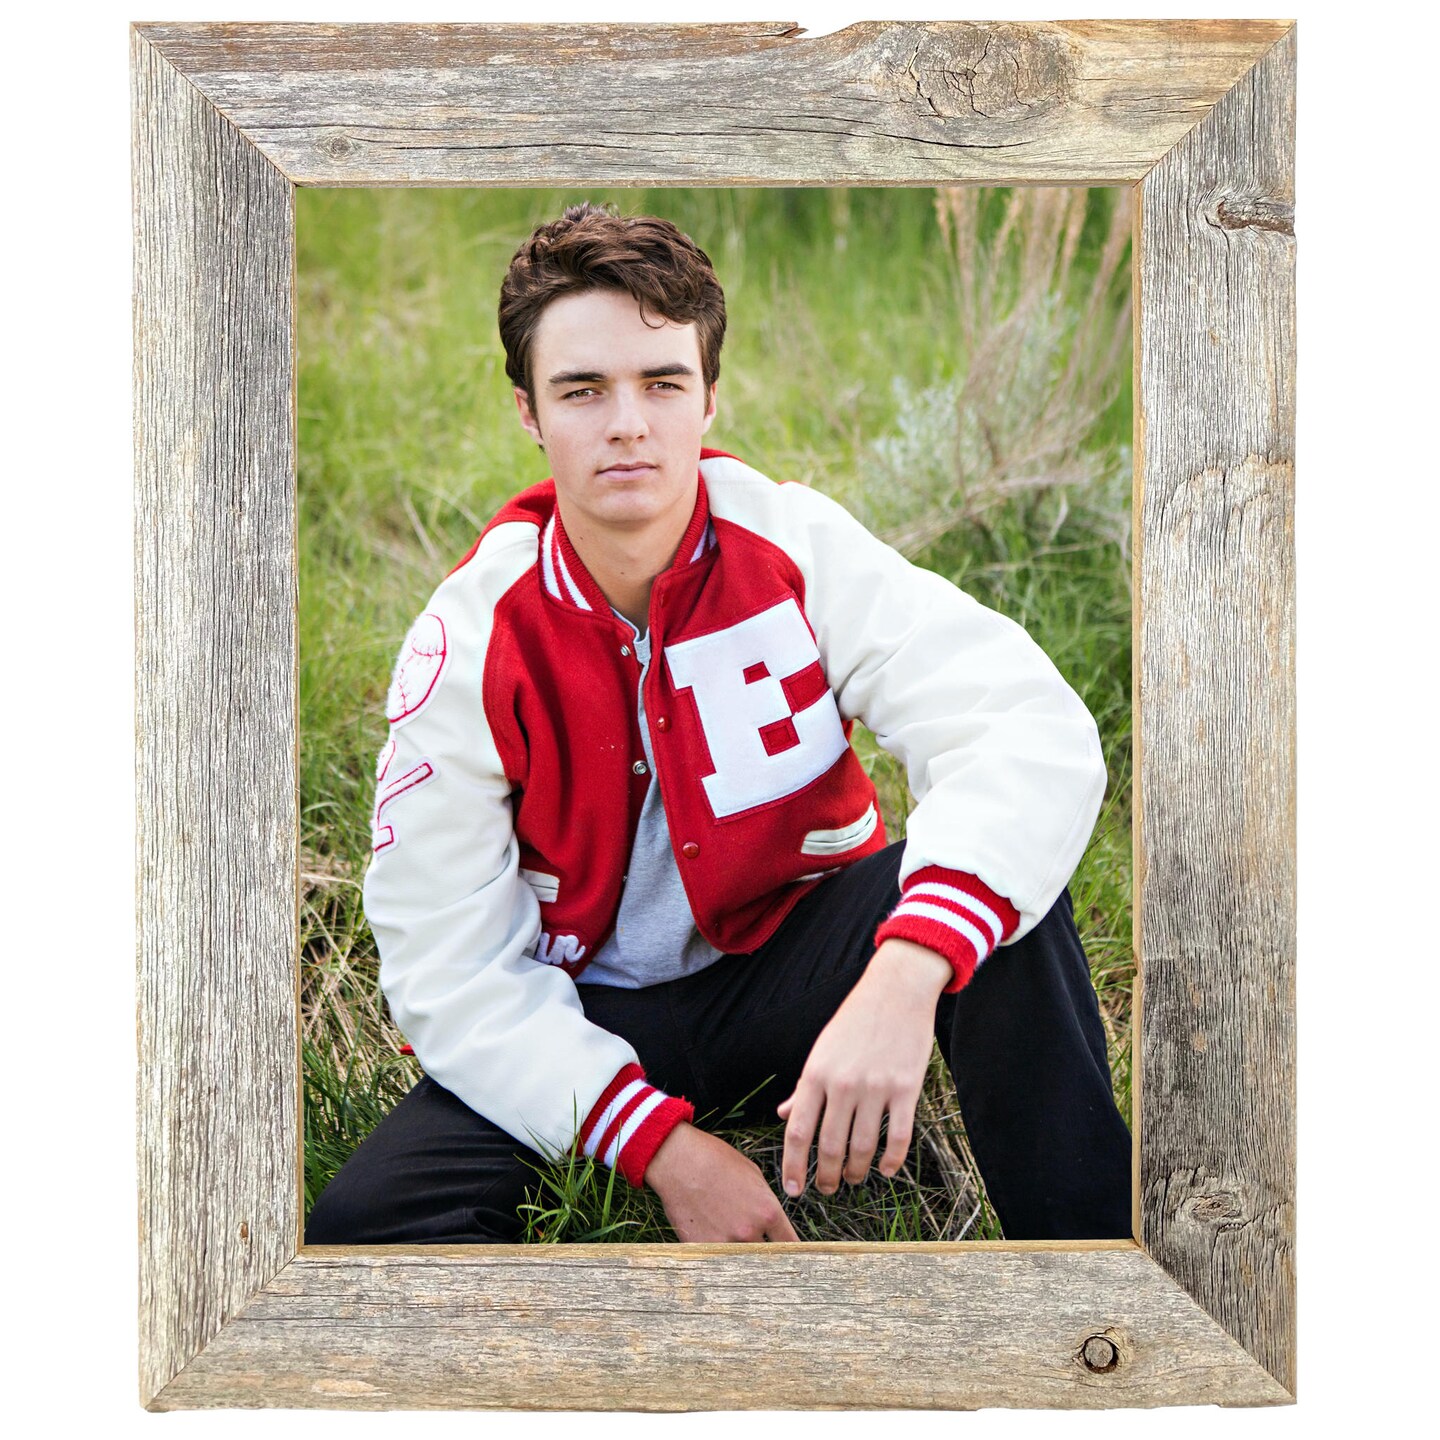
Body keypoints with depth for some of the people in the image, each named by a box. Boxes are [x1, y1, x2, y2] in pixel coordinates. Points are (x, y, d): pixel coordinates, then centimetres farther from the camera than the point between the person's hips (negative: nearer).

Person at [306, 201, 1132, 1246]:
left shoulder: (793, 545, -14)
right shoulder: (468, 645, -14)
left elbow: (1031, 729, -28)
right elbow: (451, 970, -13)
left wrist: (903, 975, -45)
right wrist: (661, 1141, -26)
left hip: (796, 958, 0)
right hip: (589, 1020, 0)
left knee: (1001, 881, -29)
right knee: (365, 1223, -25)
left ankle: (1089, 1240, -18)